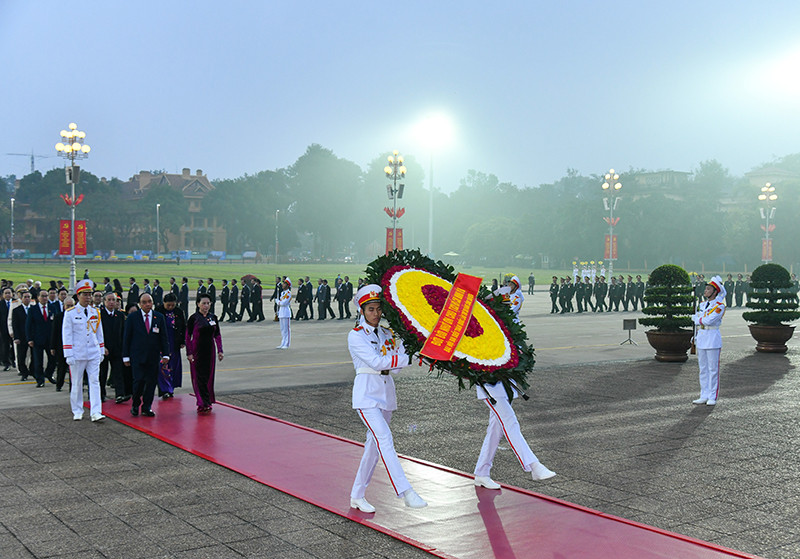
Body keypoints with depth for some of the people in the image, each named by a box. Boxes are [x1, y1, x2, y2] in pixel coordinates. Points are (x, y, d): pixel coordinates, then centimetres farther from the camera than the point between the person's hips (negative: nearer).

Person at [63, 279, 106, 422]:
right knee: (76, 383, 7)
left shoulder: (95, 312, 7)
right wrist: (69, 355, -11)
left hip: (93, 354, 3)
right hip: (77, 354, -3)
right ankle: (77, 411, 21)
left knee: (95, 382, -3)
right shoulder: (70, 313, -5)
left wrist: (101, 351, 13)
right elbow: (66, 335, -6)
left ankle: (96, 412, -5)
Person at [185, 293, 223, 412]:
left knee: (209, 376, 8)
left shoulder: (213, 317, 6)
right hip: (197, 351, -4)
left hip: (209, 350, 4)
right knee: (199, 377, -6)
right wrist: (189, 353, -9)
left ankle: (207, 402, 19)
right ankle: (203, 403, -7)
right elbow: (188, 336, -4)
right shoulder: (194, 318, -6)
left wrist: (220, 351, 5)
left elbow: (217, 335, 11)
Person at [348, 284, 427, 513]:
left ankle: (357, 496, 20)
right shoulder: (356, 335, -6)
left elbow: (397, 361, 2)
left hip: (386, 392, 6)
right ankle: (406, 492, -24)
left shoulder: (388, 334, 12)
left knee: (374, 444, 9)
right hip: (366, 393, -6)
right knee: (384, 438, -19)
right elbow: (376, 362, -18)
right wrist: (409, 359, -23)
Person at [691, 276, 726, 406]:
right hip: (701, 338, 7)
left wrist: (696, 318, -4)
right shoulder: (702, 304, 13)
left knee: (713, 370, -2)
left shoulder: (719, 306, -11)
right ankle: (704, 396, 15)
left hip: (713, 340, -7)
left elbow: (709, 320, -18)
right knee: (703, 369, 10)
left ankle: (713, 397, 2)